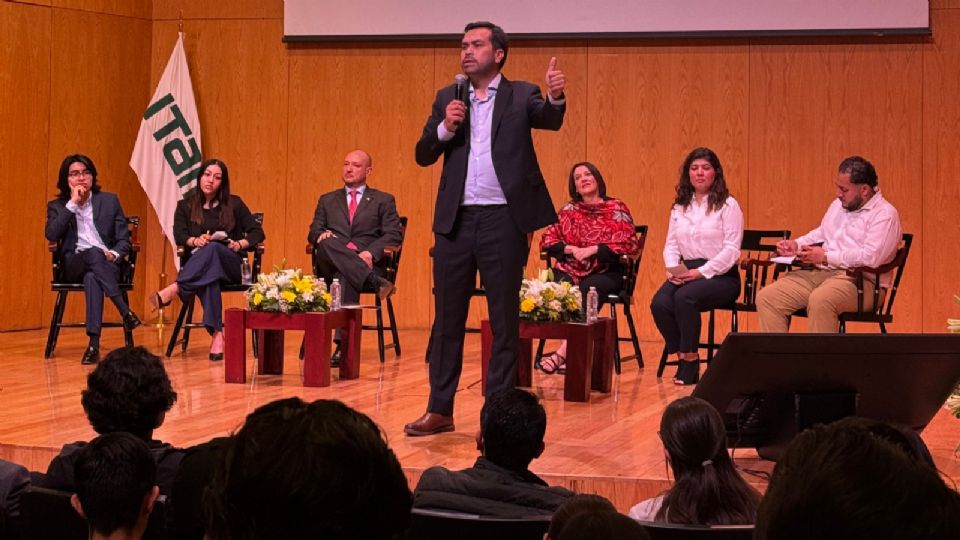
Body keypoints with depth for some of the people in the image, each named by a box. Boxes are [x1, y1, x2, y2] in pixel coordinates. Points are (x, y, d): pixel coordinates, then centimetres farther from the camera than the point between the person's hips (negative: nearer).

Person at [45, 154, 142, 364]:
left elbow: (124, 239, 12)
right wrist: (72, 203, -7)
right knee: (93, 253, -38)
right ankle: (125, 311, -45)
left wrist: (114, 254, -12)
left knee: (91, 278, -38)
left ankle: (94, 344, -49)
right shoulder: (57, 206, 14)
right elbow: (51, 235, -7)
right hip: (73, 266, 0)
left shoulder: (109, 201, 15)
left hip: (106, 264, 1)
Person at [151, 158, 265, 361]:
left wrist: (240, 244, -12)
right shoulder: (186, 206, 16)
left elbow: (257, 232, 8)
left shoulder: (234, 204, 14)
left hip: (231, 266, 0)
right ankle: (217, 333, -52)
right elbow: (179, 235, 0)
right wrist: (195, 241, -23)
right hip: (197, 264, 0)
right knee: (208, 277, -39)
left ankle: (174, 289, -50)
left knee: (212, 248, -36)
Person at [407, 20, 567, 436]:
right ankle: (440, 409, 17)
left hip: (504, 219, -3)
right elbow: (423, 156, 7)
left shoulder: (521, 95, 2)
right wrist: (445, 128, -11)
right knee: (448, 318, 9)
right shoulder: (447, 98, 11)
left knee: (504, 321, 2)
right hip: (455, 219, 3)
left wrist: (557, 98, -38)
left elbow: (549, 120, -17)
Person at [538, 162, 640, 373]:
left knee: (588, 289, -36)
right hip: (569, 270, 3)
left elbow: (630, 244, -4)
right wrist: (569, 249, -7)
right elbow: (547, 239, 13)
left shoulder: (616, 208, 6)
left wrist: (593, 250, -12)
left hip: (605, 272, -3)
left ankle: (563, 353, -42)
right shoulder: (568, 210, 17)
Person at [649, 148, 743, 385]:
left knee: (684, 298, -33)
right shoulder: (680, 206, 16)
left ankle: (691, 360, -17)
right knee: (659, 303, -25)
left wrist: (701, 272, -18)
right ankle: (682, 356, -8)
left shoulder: (728, 205, -2)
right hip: (686, 273, 5)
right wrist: (672, 267, -7)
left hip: (720, 276, -5)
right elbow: (671, 245, 14)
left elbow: (731, 250, -10)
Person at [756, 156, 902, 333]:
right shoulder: (838, 205, 21)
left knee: (820, 300, -40)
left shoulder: (885, 215, -6)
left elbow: (870, 257, -19)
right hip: (817, 272, 8)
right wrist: (796, 245, 13)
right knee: (766, 297, -11)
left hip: (858, 280, -8)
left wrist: (825, 257, -13)